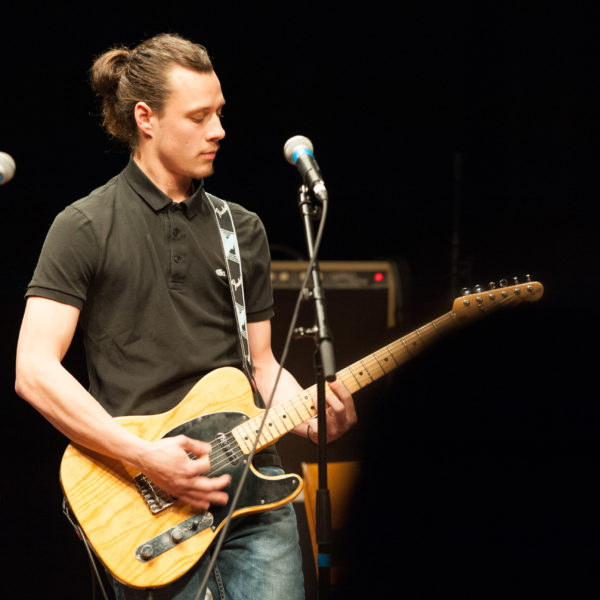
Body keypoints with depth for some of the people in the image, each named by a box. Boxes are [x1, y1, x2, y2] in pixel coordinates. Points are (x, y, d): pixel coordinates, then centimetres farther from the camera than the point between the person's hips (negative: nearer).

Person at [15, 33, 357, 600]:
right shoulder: (86, 228, -3)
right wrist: (144, 456, -18)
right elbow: (34, 370, -11)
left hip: (252, 488, 4)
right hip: (149, 508, -4)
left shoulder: (242, 229, 14)